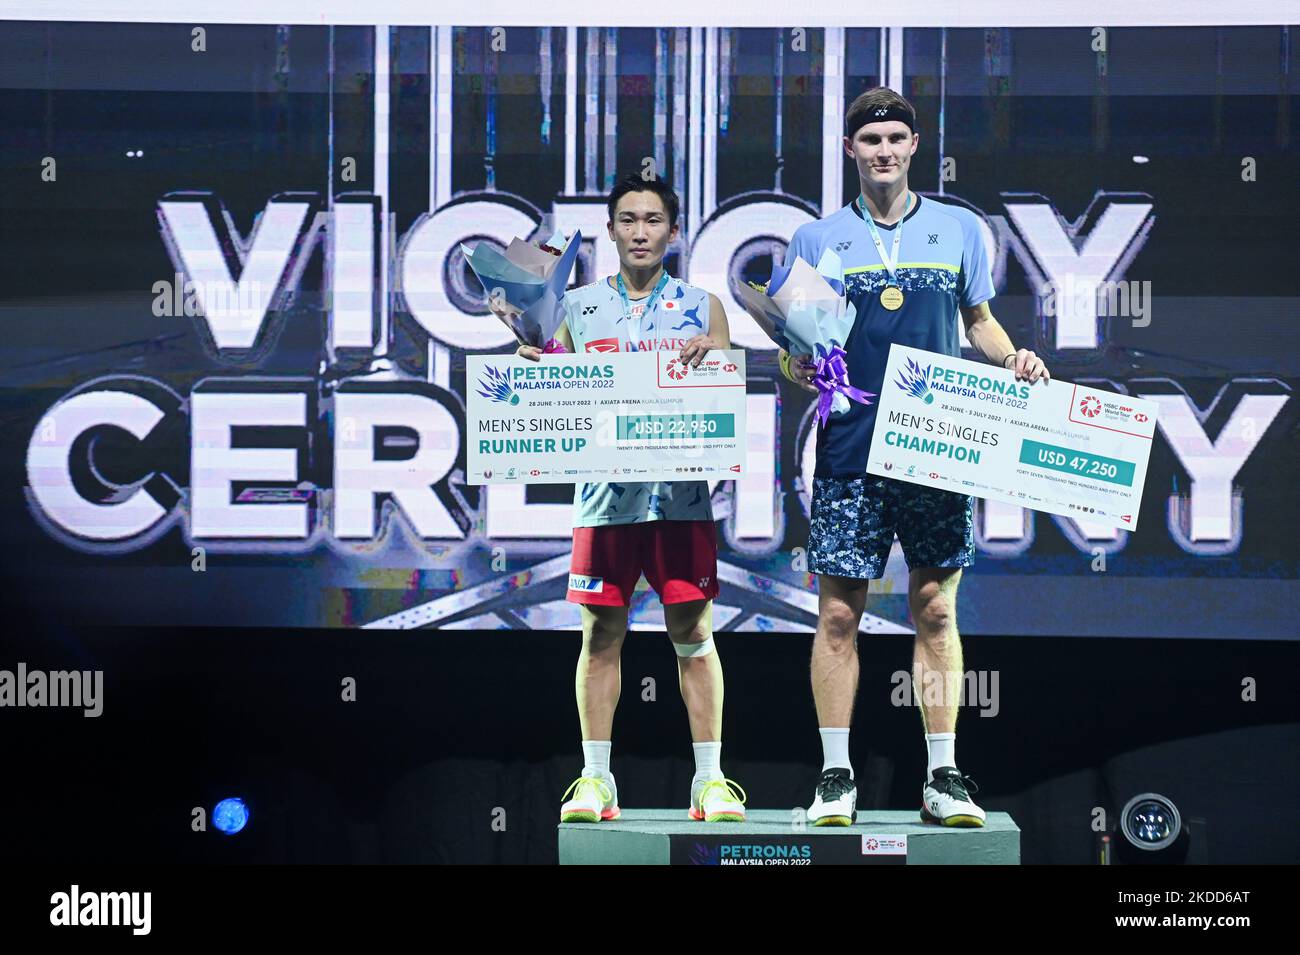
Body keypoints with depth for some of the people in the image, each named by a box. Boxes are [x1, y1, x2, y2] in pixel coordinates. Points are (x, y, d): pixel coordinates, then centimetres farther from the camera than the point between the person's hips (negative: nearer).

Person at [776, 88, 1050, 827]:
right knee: (839, 613, -1)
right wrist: (796, 365, -14)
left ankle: (943, 776, 8)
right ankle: (836, 776, 7)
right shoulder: (817, 239, 8)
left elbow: (979, 320, 16)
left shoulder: (960, 229, 10)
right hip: (849, 453, 0)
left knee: (937, 609, 3)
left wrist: (1013, 358, -4)